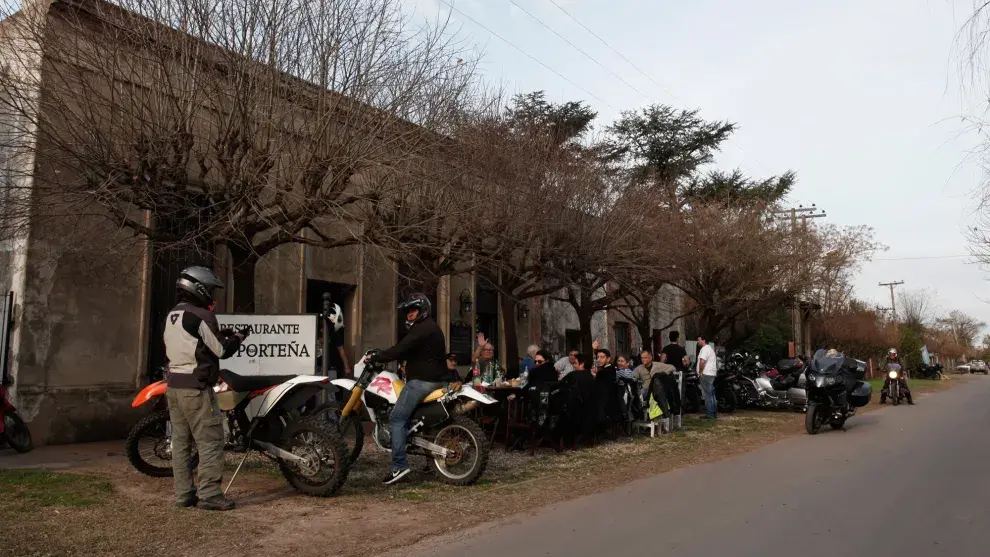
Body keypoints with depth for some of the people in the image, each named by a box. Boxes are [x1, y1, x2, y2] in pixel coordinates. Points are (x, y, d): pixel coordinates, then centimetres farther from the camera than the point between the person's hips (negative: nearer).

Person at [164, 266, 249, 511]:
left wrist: (219, 336, 20)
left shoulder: (172, 316, 14)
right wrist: (239, 337, 6)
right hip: (196, 388, -9)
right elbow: (221, 351, -11)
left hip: (174, 385, 9)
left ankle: (183, 494, 14)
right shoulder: (201, 316, -13)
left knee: (181, 442, 10)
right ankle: (209, 495, -5)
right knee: (210, 442, -5)